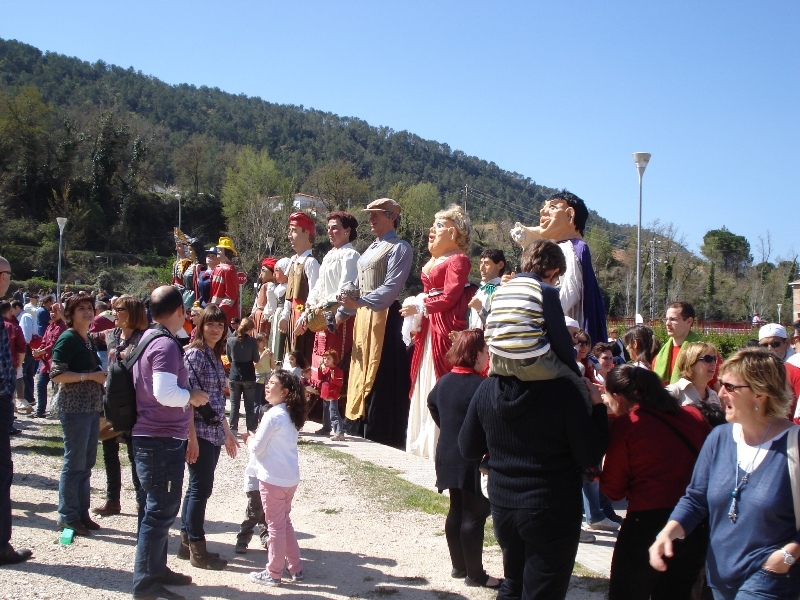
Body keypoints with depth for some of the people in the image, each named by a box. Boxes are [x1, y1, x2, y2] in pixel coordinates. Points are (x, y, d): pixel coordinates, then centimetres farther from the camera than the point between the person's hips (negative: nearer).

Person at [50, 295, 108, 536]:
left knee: (87, 463, 12)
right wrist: (90, 376, -19)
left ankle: (82, 513, 21)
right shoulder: (68, 339, -11)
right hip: (73, 408, -8)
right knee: (75, 463, -3)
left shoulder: (88, 340, 14)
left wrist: (102, 376, 8)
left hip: (91, 407, 8)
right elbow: (57, 374, -18)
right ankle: (68, 516, 6)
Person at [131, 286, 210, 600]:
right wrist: (192, 396, -13)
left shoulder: (149, 339, 13)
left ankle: (155, 569, 30)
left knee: (155, 508, 19)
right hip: (162, 440, -11)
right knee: (160, 511, -5)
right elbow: (165, 393, -29)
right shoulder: (167, 345, -18)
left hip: (148, 437, 11)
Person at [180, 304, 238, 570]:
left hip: (214, 432, 9)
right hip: (200, 432, -9)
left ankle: (187, 542, 21)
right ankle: (197, 549, 4)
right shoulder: (194, 354, -11)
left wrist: (227, 432, 21)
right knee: (200, 488, -4)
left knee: (199, 488, 13)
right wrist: (192, 436, -20)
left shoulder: (216, 356, 15)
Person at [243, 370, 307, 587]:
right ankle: (295, 568, 24)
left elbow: (257, 448, -14)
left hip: (273, 478, -8)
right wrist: (257, 437, 12)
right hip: (291, 477, 8)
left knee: (275, 526, 2)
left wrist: (248, 439, 4)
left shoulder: (272, 416, -18)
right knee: (285, 522, 19)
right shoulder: (292, 415, 9)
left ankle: (273, 573, 12)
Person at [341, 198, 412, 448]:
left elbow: (390, 288, -19)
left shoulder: (399, 248, -8)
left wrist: (359, 303, -27)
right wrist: (342, 312, 17)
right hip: (363, 316, 9)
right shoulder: (371, 249, 19)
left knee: (380, 377, -7)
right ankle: (362, 429, 18)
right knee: (361, 371, 10)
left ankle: (383, 434, -1)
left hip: (383, 317, -9)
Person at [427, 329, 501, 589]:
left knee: (456, 511, 16)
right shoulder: (480, 385, -21)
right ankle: (475, 574, 7)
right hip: (472, 461, -8)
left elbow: (432, 405, 25)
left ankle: (459, 566, 25)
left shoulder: (444, 381, 6)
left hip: (448, 457, 8)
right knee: (474, 515, 0)